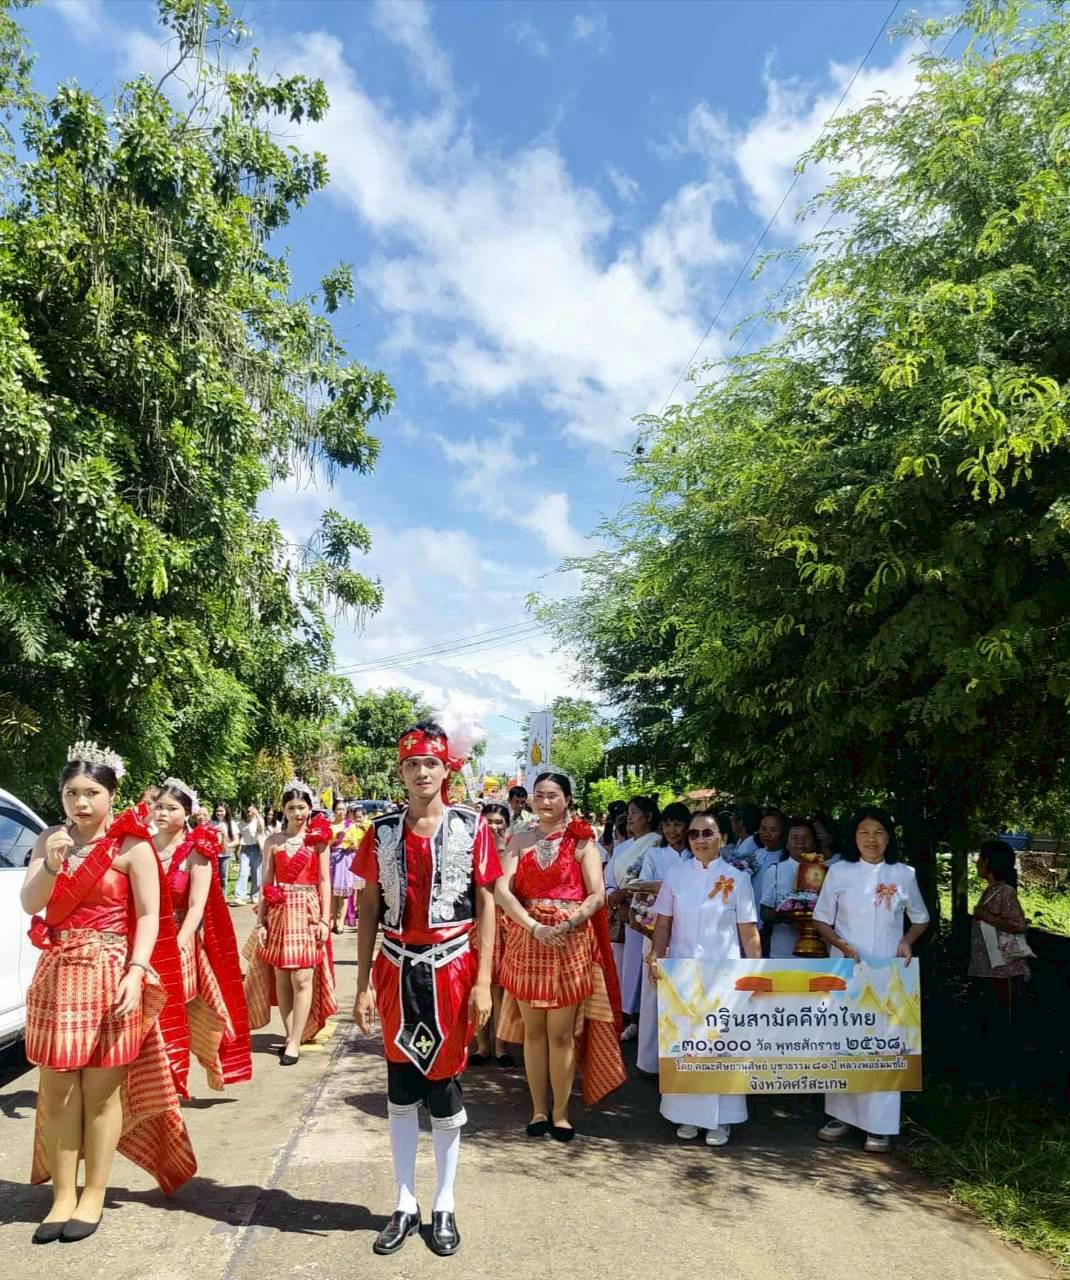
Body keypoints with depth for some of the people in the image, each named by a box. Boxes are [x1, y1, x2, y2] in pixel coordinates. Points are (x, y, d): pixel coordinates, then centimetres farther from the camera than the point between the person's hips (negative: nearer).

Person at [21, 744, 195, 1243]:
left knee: (101, 1091, 3)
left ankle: (93, 1196, 17)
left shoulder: (131, 844, -8)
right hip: (56, 975, 4)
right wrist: (51, 864, -20)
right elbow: (30, 904, -1)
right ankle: (63, 1195, 21)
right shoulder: (49, 840, 7)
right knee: (57, 1090, 8)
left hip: (111, 974, -4)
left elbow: (149, 915, -10)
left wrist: (136, 973, -20)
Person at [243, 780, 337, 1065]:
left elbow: (324, 881, 1)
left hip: (308, 912, -2)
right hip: (278, 913, 2)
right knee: (281, 978, 7)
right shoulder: (273, 841, 6)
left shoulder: (318, 839, 1)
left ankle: (295, 1041, 4)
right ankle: (290, 1034, 20)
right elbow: (266, 883, 6)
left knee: (302, 979, -5)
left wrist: (325, 919, -5)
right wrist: (260, 922, 0)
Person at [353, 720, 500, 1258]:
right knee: (400, 1088, 11)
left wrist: (482, 982, -7)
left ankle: (444, 1205, 27)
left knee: (445, 1085, 9)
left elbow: (485, 906, -3)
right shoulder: (382, 831, 0)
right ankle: (405, 1204, 27)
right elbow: (368, 909, 4)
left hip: (450, 969, -2)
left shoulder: (471, 827, -5)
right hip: (398, 970, 2)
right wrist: (363, 985, 0)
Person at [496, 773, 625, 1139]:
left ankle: (560, 1112, 17)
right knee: (533, 1031, 9)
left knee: (561, 1033, 3)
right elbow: (502, 891, -4)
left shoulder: (582, 842, 1)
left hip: (571, 943, -2)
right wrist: (534, 927, -17)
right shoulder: (520, 841, 6)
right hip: (526, 941, 2)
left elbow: (597, 895, -5)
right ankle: (538, 1108, 22)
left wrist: (566, 925, -18)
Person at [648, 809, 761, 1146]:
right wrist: (655, 957, -7)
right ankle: (687, 1113, 23)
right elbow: (663, 923, 4)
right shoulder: (675, 873, 2)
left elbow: (749, 932, 1)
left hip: (723, 970, -1)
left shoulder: (736, 878, -1)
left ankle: (719, 1119, 17)